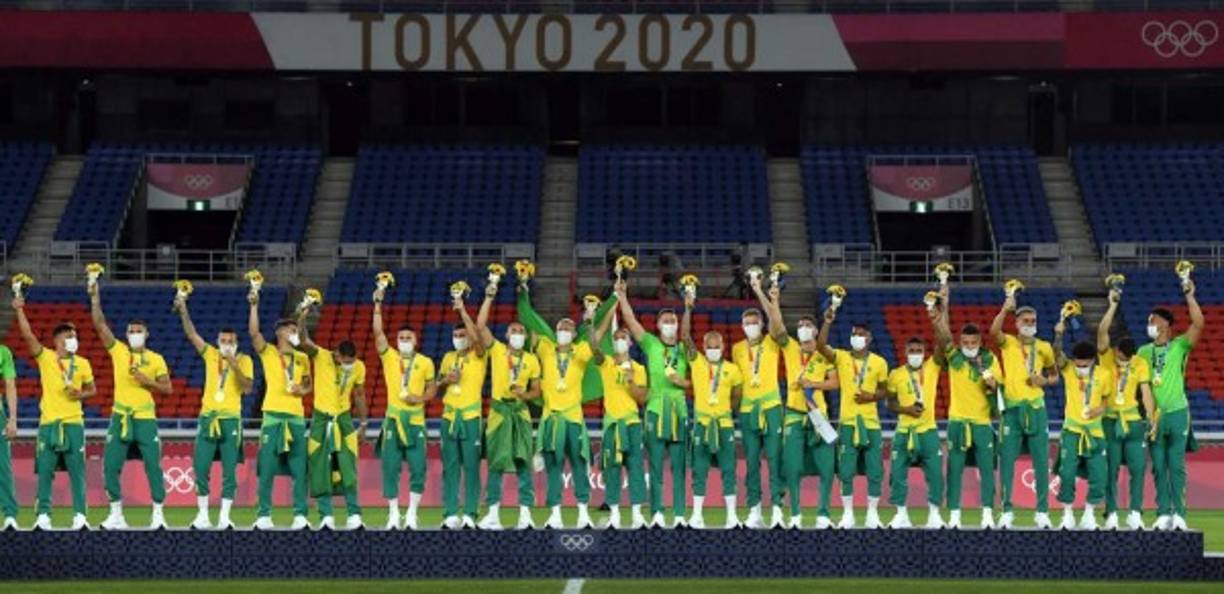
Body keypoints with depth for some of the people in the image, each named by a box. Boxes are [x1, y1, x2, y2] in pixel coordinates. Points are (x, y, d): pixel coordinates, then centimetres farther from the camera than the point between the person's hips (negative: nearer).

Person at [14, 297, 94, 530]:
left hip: (73, 423, 1)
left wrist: (81, 394, -6)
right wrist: (20, 310, -19)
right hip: (48, 423, -1)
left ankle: (80, 515, 0)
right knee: (45, 471, -1)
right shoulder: (45, 357, 2)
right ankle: (43, 515, 4)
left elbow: (92, 389, 16)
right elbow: (28, 336, -9)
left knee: (77, 471, -2)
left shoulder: (82, 363, 7)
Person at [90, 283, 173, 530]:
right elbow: (100, 324, 0)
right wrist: (95, 298, -9)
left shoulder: (156, 359, 3)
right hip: (120, 417, 2)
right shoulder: (118, 351, 6)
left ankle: (158, 514, 4)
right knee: (111, 466, -1)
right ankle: (116, 514, 8)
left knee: (153, 466, -4)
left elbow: (168, 388, 3)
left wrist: (147, 381, -12)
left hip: (145, 418, -2)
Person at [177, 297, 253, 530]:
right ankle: (202, 515, 8)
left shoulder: (244, 360, 3)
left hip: (231, 419, -2)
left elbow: (247, 388, -7)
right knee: (200, 467, 0)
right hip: (208, 417, 2)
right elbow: (191, 335, 1)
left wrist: (235, 367, -19)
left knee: (229, 471, -2)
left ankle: (225, 517, 1)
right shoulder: (211, 354, 9)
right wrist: (183, 312, -12)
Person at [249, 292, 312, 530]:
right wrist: (254, 306, -18)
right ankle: (264, 515, -1)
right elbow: (254, 332, -11)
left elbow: (308, 383, 25)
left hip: (297, 416, 3)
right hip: (273, 414, -3)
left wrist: (303, 390, 2)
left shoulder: (302, 358, 16)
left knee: (299, 468, 0)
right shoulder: (268, 352, 4)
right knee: (267, 468, -5)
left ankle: (300, 515, 3)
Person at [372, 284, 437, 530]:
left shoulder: (425, 362, 6)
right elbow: (378, 332, -6)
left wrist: (421, 398, -10)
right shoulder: (389, 358, 4)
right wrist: (378, 304, -13)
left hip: (416, 420, 0)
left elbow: (432, 389, 11)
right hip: (393, 419, 0)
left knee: (418, 469, -3)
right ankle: (393, 514, 6)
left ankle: (412, 514, 7)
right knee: (390, 469, -1)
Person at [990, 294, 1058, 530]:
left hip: (1036, 408, 2)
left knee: (1041, 462, 0)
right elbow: (994, 331, -19)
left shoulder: (1044, 347, 10)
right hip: (1012, 408, -2)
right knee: (1007, 462, -2)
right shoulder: (1008, 343, 3)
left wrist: (1045, 380, -3)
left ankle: (1042, 512, 7)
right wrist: (1005, 309, -31)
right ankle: (1007, 512, 4)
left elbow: (1054, 376, 19)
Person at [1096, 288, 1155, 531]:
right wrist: (1113, 306, -22)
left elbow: (1146, 391, -1)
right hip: (1110, 421, -1)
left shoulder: (1140, 364, 0)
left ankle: (1135, 513, 0)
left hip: (1133, 421, 1)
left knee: (1138, 468, -4)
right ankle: (1111, 515, 5)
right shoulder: (1106, 356, -2)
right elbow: (1102, 332, -16)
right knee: (1110, 471, 1)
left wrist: (1152, 419, -8)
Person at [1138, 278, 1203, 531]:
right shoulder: (1144, 352, 12)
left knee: (1177, 466, -5)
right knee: (1159, 467, 4)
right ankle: (1163, 514, 7)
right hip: (1153, 415, 3)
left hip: (1177, 413, -3)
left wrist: (1189, 296, -18)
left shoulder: (1179, 346, 2)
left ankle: (1179, 514, -5)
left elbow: (1198, 323, -14)